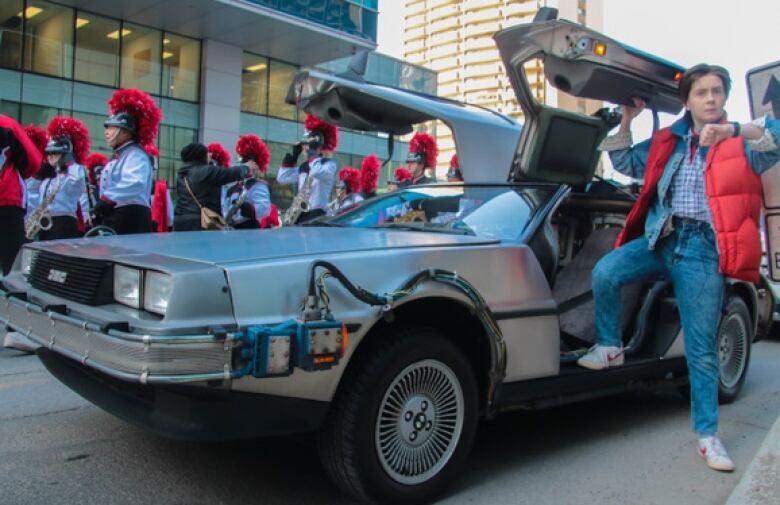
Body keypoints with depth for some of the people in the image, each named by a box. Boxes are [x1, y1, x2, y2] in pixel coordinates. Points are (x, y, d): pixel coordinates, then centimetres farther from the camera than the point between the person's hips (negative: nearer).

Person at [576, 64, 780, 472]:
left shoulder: (741, 145, 6)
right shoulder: (667, 141, 18)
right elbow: (625, 163, 25)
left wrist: (734, 130, -26)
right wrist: (626, 120, 15)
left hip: (703, 248, -3)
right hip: (659, 238, 3)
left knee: (701, 350, 0)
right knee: (604, 272, -26)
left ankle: (707, 435, 12)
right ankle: (609, 348, -2)